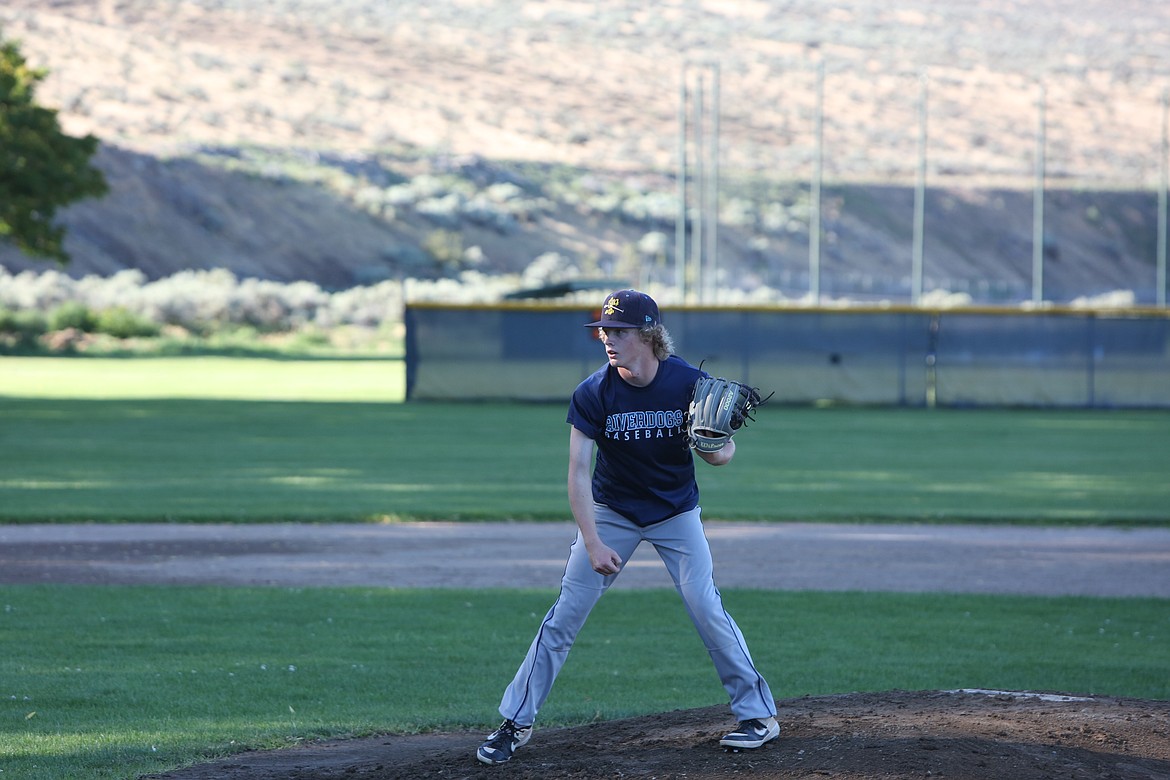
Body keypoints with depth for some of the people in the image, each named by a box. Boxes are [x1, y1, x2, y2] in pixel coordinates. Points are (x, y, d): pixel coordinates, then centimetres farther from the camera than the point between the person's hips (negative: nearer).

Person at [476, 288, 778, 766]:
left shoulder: (691, 383, -19)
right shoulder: (593, 394, -20)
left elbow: (723, 454, -9)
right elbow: (578, 473, -21)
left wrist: (714, 450, -34)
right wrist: (593, 544, -31)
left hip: (676, 511, 0)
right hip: (611, 511, 0)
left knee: (706, 608, -11)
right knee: (565, 614, -4)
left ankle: (758, 713, 3)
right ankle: (516, 723, 3)